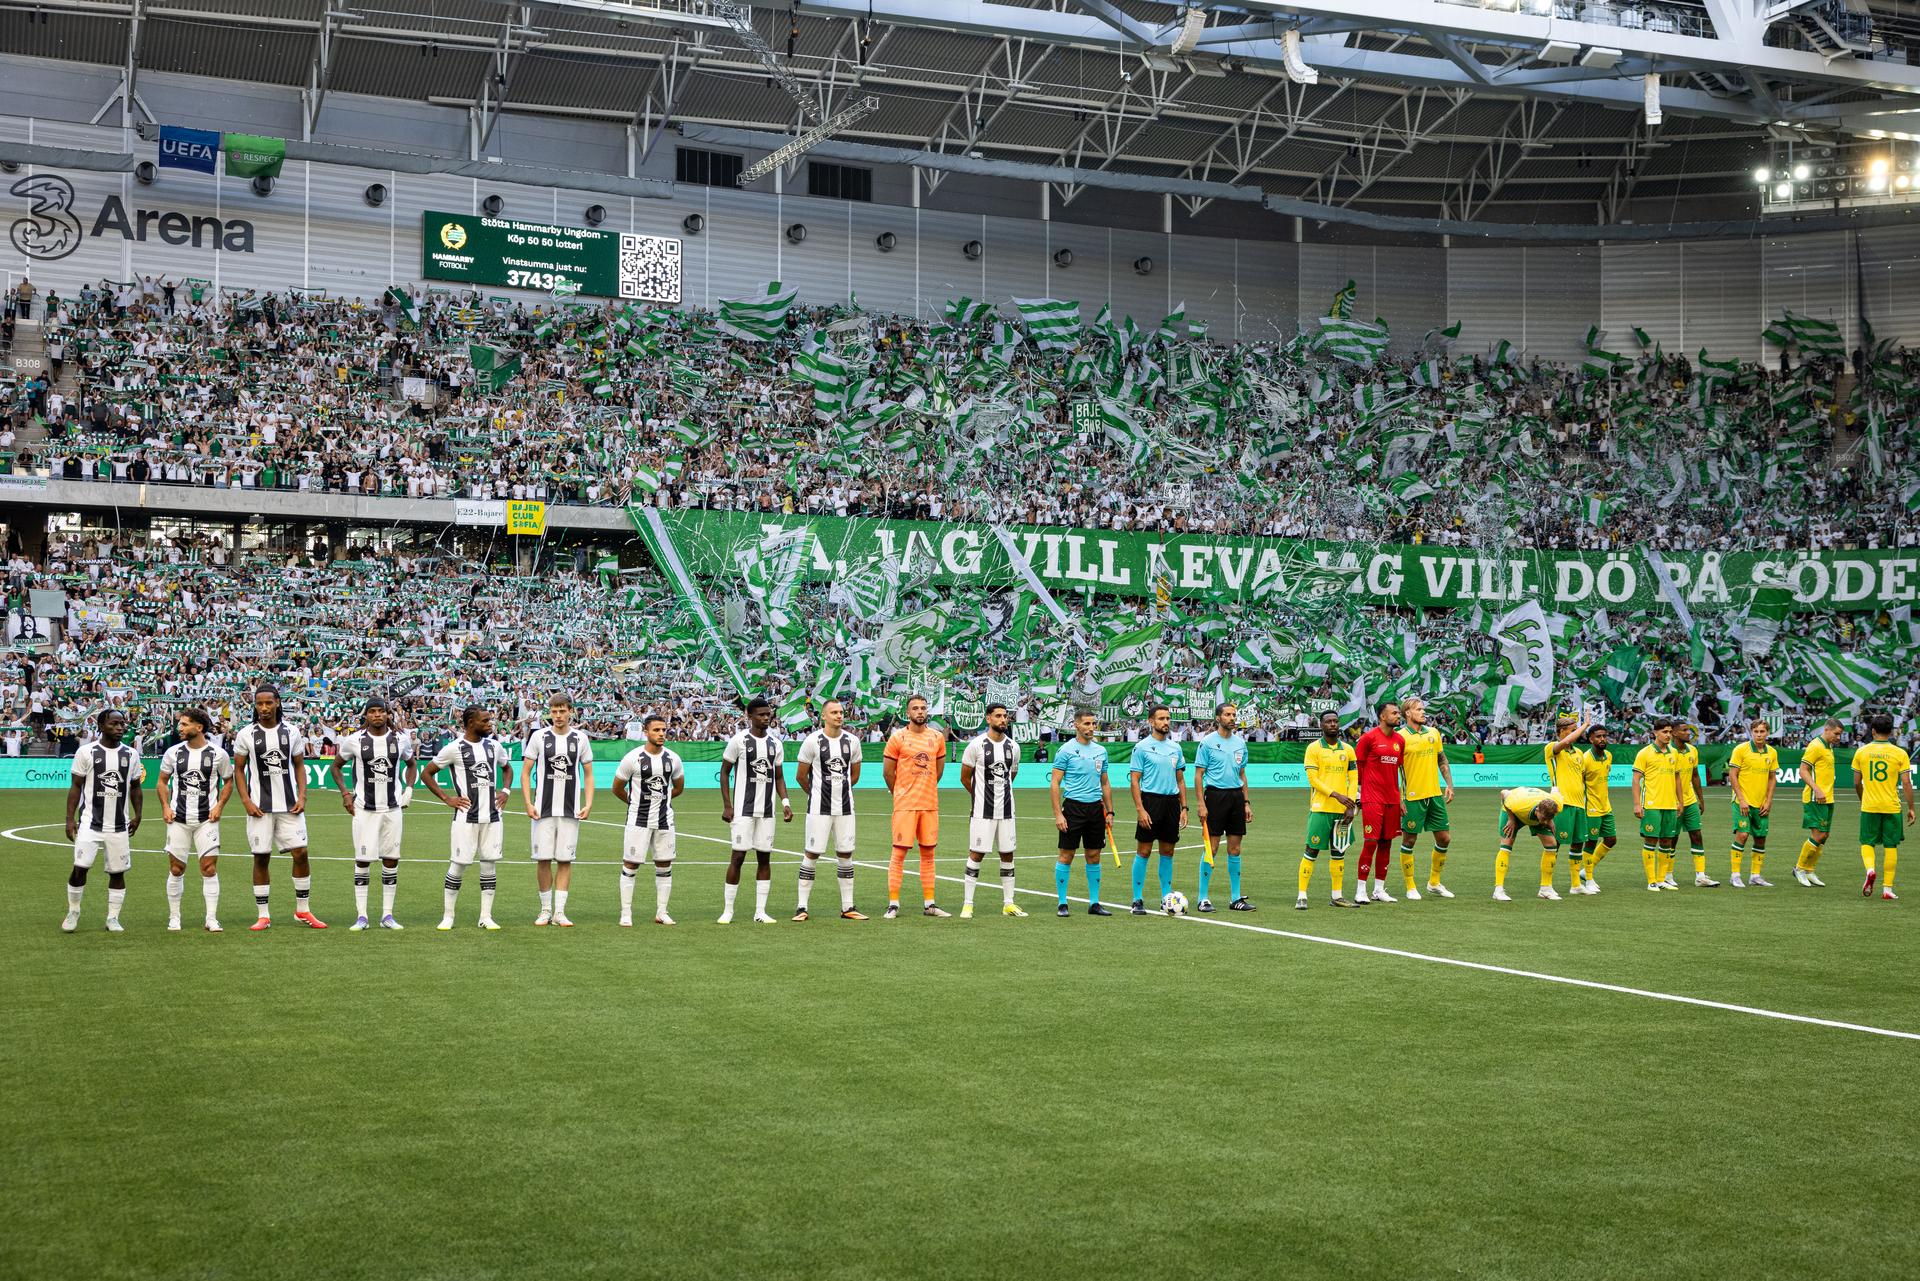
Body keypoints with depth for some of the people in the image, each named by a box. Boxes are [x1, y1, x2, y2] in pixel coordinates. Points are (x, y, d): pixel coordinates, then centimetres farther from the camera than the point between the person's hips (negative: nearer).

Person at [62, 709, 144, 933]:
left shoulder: (131, 754, 6)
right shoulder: (86, 752, -3)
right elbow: (75, 786, 0)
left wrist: (137, 815, 5)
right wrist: (70, 819, -6)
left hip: (119, 825, 3)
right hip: (90, 822, -3)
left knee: (118, 872, 4)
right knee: (80, 868, -9)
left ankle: (113, 918, 14)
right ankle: (73, 912, 12)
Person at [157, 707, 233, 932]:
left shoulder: (218, 754, -2)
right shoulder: (173, 752, 3)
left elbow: (228, 782, 10)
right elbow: (163, 781, 14)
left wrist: (219, 806, -3)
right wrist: (165, 807, 0)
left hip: (207, 820, -2)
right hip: (178, 819, 2)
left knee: (209, 868, -7)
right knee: (176, 869, 5)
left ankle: (211, 919, -2)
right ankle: (174, 917, 17)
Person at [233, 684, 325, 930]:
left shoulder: (292, 732, 4)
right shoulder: (246, 735, -1)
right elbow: (238, 770, 4)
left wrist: (302, 797, -2)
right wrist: (246, 801, -6)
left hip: (289, 805, 2)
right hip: (260, 807, -1)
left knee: (300, 853, -2)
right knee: (261, 858, 2)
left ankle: (303, 910, 10)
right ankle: (263, 915, 9)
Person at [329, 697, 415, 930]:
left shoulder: (401, 739, 1)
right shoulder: (355, 740, -4)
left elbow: (412, 764, 19)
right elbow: (335, 765, 10)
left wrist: (408, 790, 6)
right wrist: (345, 793, 1)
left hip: (393, 808, 2)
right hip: (364, 808, -2)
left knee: (391, 860, 4)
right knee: (363, 860, -2)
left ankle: (387, 915, 11)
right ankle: (361, 916, 4)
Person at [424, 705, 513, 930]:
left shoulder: (493, 745, 8)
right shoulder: (454, 748, -7)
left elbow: (507, 768, 26)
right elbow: (428, 773, 1)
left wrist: (505, 791, 10)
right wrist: (446, 798, -5)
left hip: (492, 815, 5)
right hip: (466, 816, -5)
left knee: (490, 863, 5)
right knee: (459, 864, -1)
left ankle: (486, 916, 12)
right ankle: (448, 916, 10)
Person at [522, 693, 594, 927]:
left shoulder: (581, 738, 6)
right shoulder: (539, 736, 1)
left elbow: (588, 774, 12)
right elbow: (525, 772, 4)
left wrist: (588, 804, 0)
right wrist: (528, 804, -6)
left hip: (571, 810, 1)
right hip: (543, 809, -1)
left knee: (565, 860, 1)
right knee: (543, 859, -1)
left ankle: (559, 912, 5)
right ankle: (545, 910, 11)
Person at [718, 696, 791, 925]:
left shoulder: (775, 743, 9)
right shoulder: (738, 740, -5)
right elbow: (724, 772, -1)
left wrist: (785, 802, 2)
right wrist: (727, 805, -8)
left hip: (767, 811, 5)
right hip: (743, 810, -5)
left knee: (764, 857, 5)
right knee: (738, 856, -5)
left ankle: (760, 912, 9)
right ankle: (728, 910, 4)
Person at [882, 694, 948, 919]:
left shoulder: (937, 737, 7)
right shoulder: (898, 738, -4)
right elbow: (888, 771, 1)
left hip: (930, 805, 4)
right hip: (905, 805, -4)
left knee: (928, 853, 8)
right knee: (899, 853, -4)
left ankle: (929, 904, 14)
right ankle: (893, 904, 0)